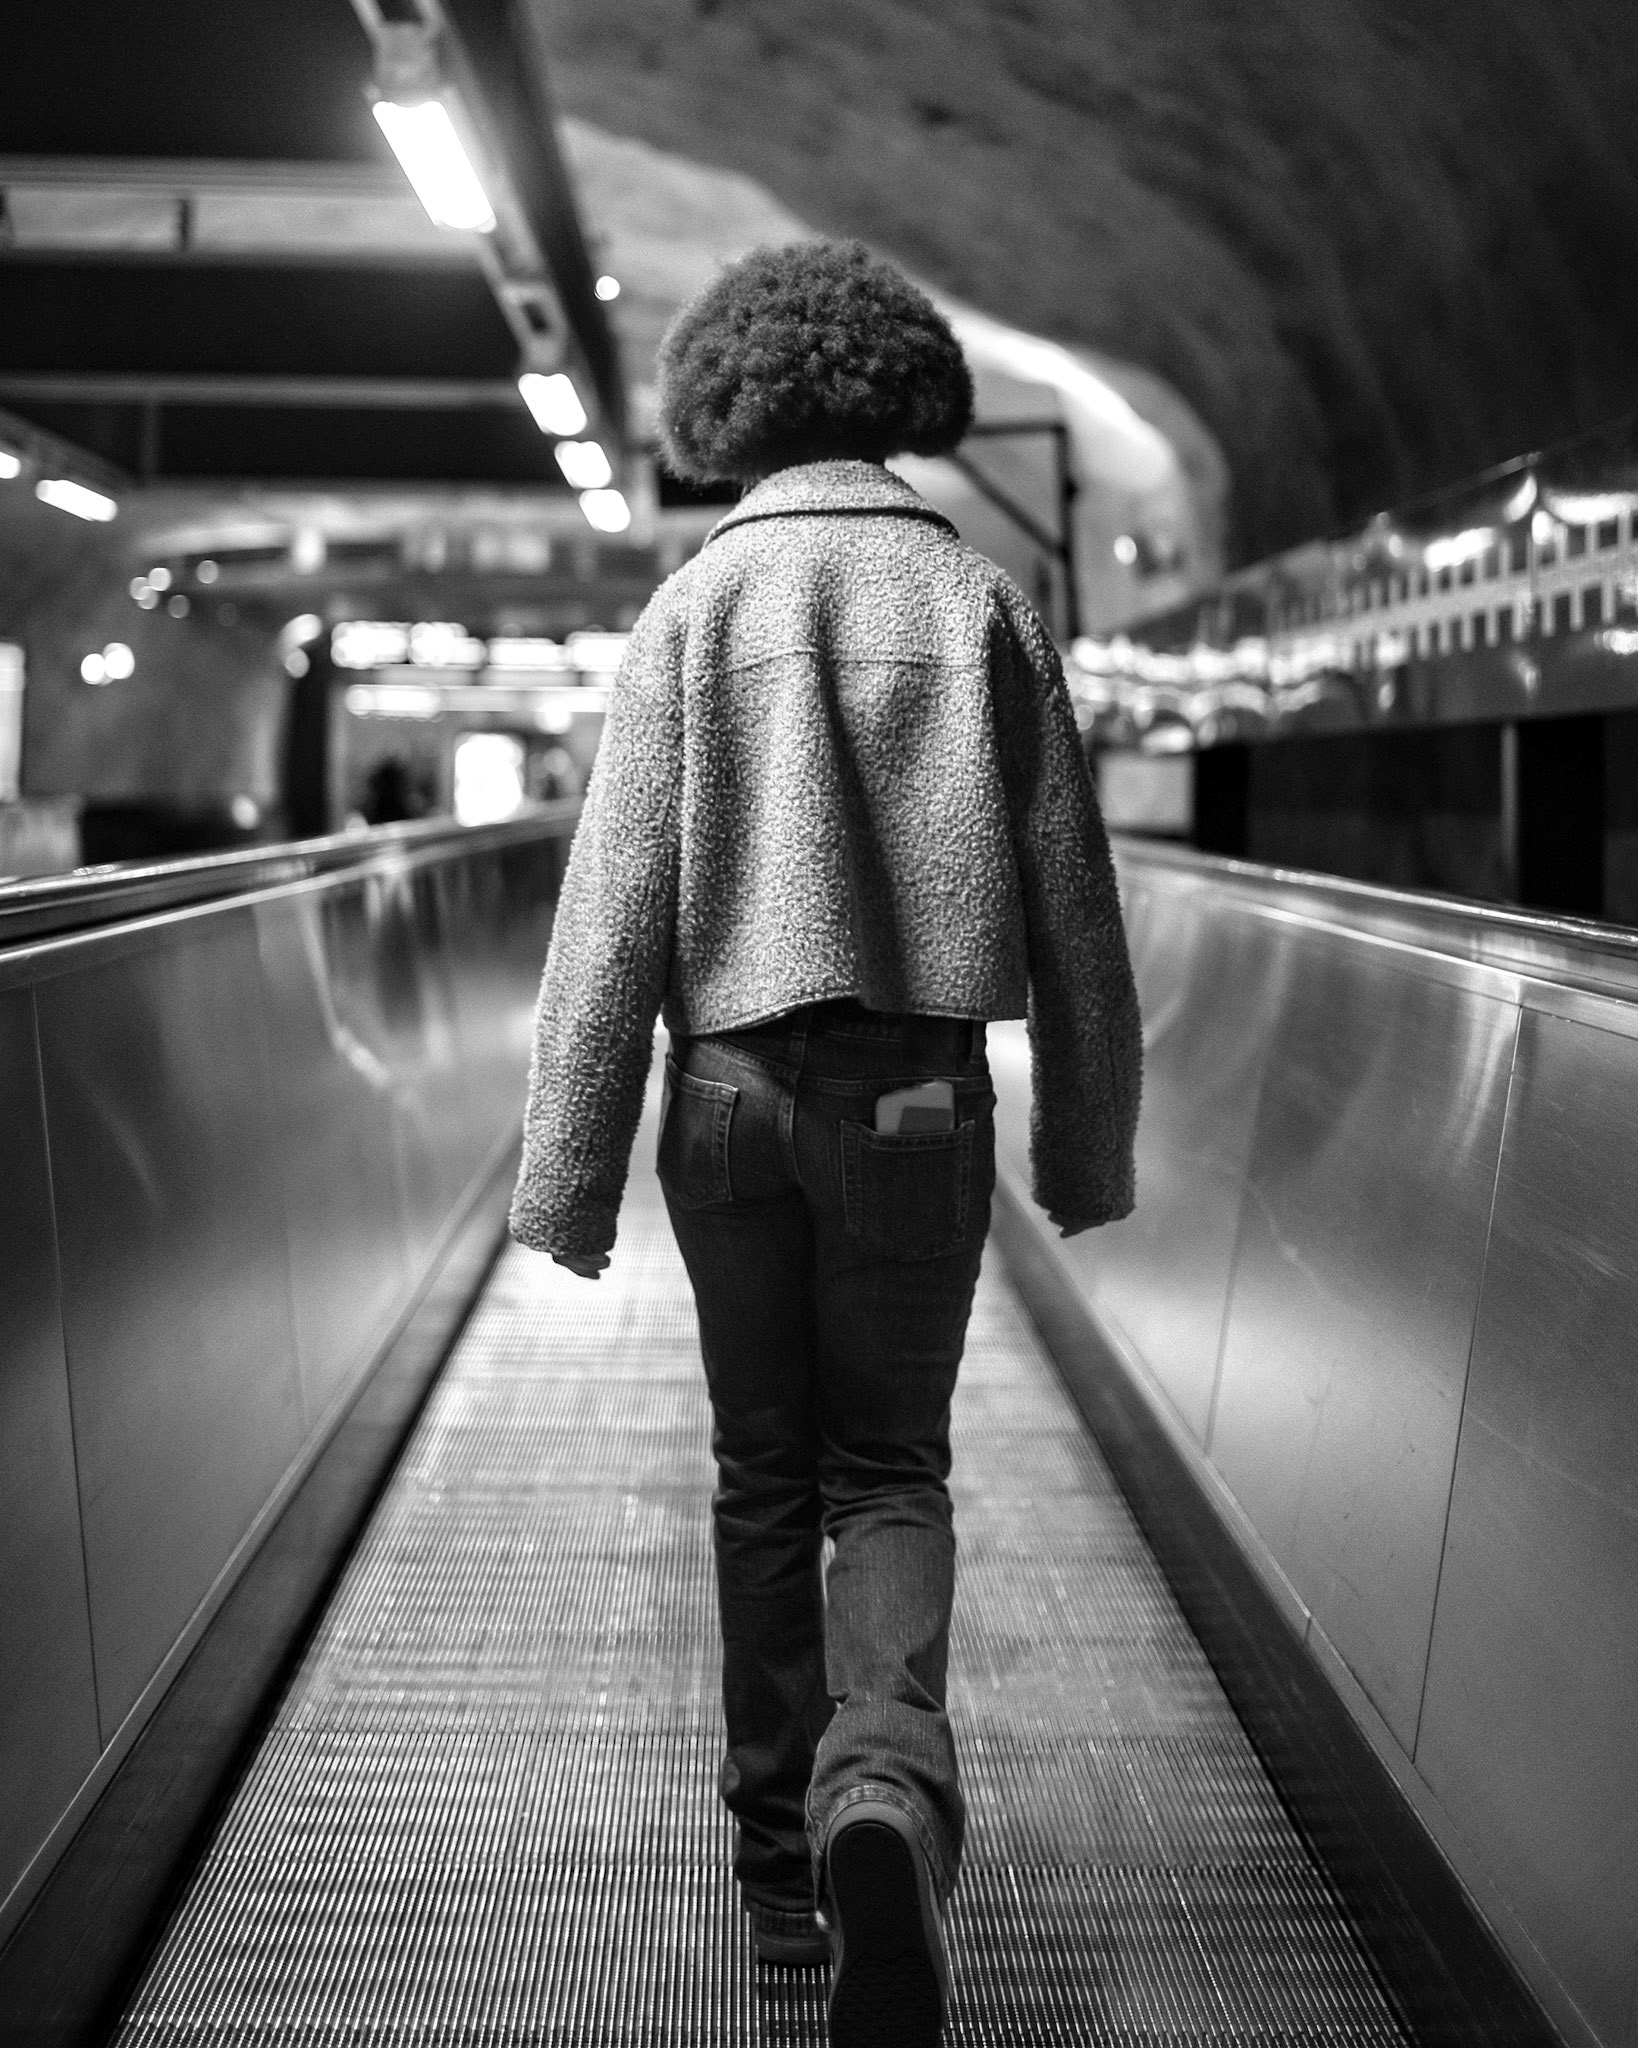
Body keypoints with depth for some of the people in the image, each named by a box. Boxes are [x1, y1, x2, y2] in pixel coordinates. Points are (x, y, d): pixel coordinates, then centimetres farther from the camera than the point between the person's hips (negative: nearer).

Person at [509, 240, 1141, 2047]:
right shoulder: (982, 605, 1)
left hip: (735, 1090, 0)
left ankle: (783, 1849, 25)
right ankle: (885, 1783, -13)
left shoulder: (692, 610, -3)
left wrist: (568, 1178, -2)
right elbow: (1073, 903, 1)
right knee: (890, 1473, 13)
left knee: (764, 1475, 16)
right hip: (920, 1094, 0)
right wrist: (1088, 1148, 11)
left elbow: (614, 917, -7)